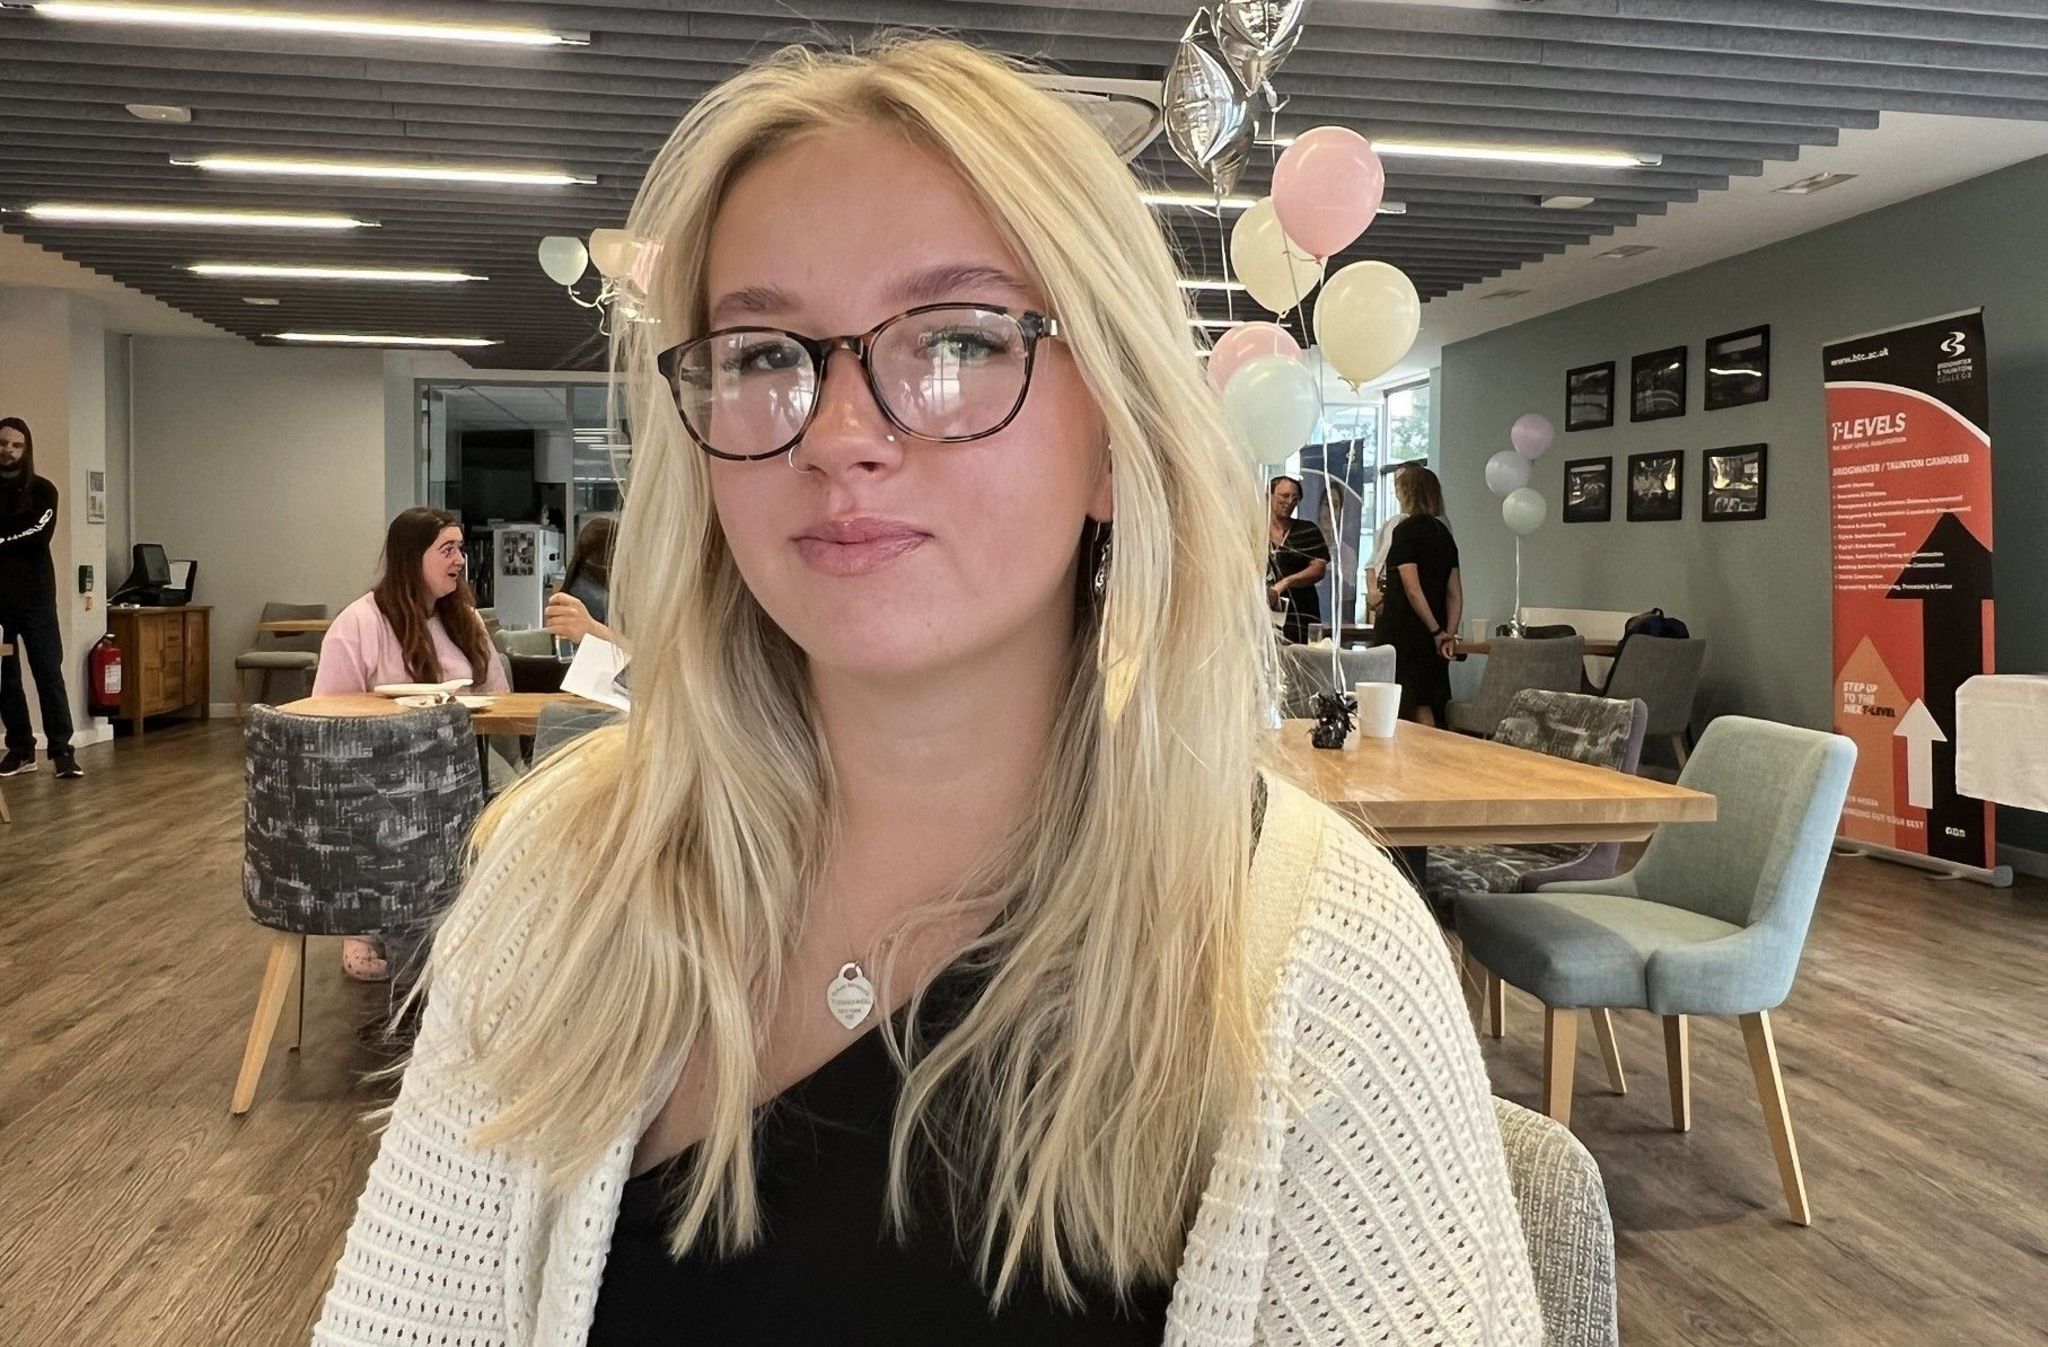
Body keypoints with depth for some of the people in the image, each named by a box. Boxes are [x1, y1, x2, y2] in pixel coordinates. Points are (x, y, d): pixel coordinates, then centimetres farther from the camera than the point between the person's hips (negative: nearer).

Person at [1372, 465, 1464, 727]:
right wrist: (1450, 633, 4)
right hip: (1432, 636, 7)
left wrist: (1436, 631, -11)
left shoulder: (1406, 530, -10)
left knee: (1416, 705, -4)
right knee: (1432, 703, 11)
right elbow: (1455, 593, 8)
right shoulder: (1444, 533, 12)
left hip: (1405, 631, -7)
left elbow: (1412, 589, -17)